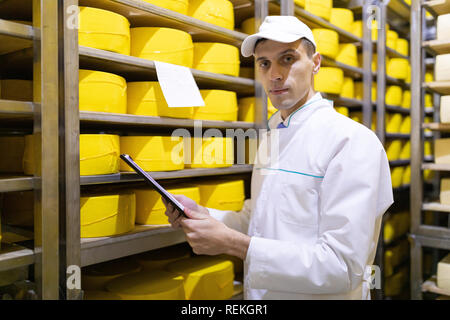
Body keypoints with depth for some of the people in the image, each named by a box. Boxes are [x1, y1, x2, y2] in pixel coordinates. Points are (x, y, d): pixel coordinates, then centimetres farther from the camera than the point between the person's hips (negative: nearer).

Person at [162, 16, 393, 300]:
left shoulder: (354, 141, -20)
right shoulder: (271, 137, 6)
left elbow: (343, 268, -26)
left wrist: (232, 242, -25)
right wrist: (203, 215, -5)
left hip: (318, 295, -6)